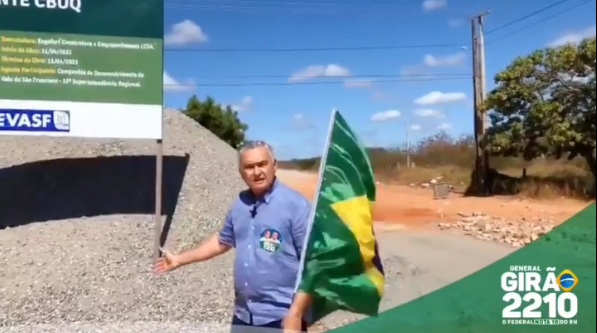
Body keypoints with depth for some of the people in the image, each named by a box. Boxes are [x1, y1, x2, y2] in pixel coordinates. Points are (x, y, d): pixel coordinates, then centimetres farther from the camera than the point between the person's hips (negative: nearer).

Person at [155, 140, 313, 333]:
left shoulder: (296, 205, -15)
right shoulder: (240, 204, 6)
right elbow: (222, 241, 22)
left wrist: (296, 312, -19)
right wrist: (179, 260, 25)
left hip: (281, 317, -6)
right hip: (243, 314, 7)